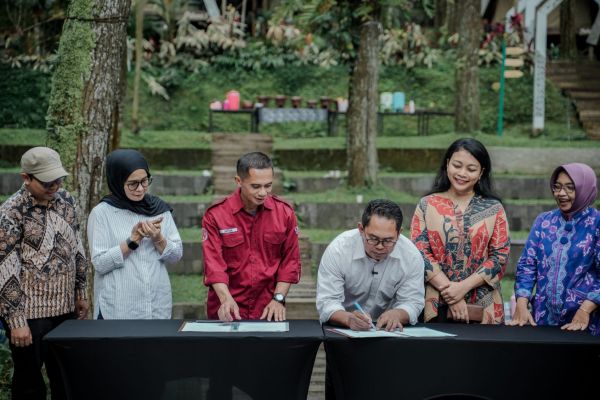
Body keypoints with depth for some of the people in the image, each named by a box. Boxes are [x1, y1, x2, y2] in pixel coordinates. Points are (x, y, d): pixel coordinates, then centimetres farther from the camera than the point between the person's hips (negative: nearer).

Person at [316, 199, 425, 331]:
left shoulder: (412, 256, -10)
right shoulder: (337, 250, -15)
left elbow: (412, 302, -7)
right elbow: (327, 302, -18)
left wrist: (397, 314, -30)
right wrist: (349, 318, -39)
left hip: (388, 330, 2)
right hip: (342, 330, -2)